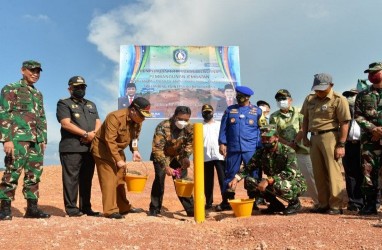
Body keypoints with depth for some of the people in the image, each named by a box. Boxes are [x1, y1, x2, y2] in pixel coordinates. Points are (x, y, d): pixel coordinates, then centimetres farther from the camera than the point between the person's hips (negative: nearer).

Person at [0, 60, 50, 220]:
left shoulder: (38, 94, 20)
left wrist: (44, 140, 14)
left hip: (37, 140, 7)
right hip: (18, 138, -7)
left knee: (34, 174, 6)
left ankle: (32, 208, 12)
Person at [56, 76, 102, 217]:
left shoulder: (91, 105, 23)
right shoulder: (64, 104, 4)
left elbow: (98, 123, 14)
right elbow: (66, 124, -10)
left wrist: (93, 133, -8)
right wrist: (85, 134, -14)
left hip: (90, 147, 6)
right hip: (71, 148, -6)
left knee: (87, 179, 8)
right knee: (71, 178, -4)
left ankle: (86, 208, 15)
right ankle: (71, 209, 2)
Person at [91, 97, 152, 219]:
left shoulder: (137, 120, -4)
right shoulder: (115, 117, -29)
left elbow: (134, 137, 7)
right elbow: (110, 140, -30)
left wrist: (135, 151, -11)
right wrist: (118, 160, -30)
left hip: (118, 150, 8)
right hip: (103, 149, -8)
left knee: (120, 179, 13)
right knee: (109, 180, -10)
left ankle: (124, 207, 22)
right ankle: (110, 211, -5)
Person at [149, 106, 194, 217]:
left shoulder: (190, 128, -20)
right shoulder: (163, 127, -33)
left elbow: (190, 143, -2)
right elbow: (157, 148, -33)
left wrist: (186, 157, -17)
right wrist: (166, 166, -37)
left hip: (178, 156, 3)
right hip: (161, 156, -3)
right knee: (159, 179, -10)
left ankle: (191, 209, 10)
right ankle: (154, 209, 4)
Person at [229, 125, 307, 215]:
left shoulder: (288, 152, -20)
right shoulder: (261, 153, -1)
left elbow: (290, 173, -32)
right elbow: (248, 167, 0)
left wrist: (268, 180, -40)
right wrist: (236, 178, -19)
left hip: (295, 183, -6)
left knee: (278, 185, -39)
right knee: (248, 181, -11)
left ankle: (294, 202, -5)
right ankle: (276, 205, 2)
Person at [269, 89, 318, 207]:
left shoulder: (298, 112, 4)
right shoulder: (274, 116, 6)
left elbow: (303, 129, -2)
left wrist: (294, 141, -13)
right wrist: (288, 144, -13)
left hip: (301, 148, -1)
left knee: (310, 175, 0)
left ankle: (319, 201, 8)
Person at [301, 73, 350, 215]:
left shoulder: (338, 100, -7)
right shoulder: (309, 99, 12)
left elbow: (344, 123, -10)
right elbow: (306, 119, 20)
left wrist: (341, 145, -13)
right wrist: (304, 137, 12)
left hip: (330, 137, -6)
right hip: (314, 138, 6)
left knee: (333, 172, -5)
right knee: (318, 173, 10)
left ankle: (336, 205, 4)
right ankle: (323, 204, 21)